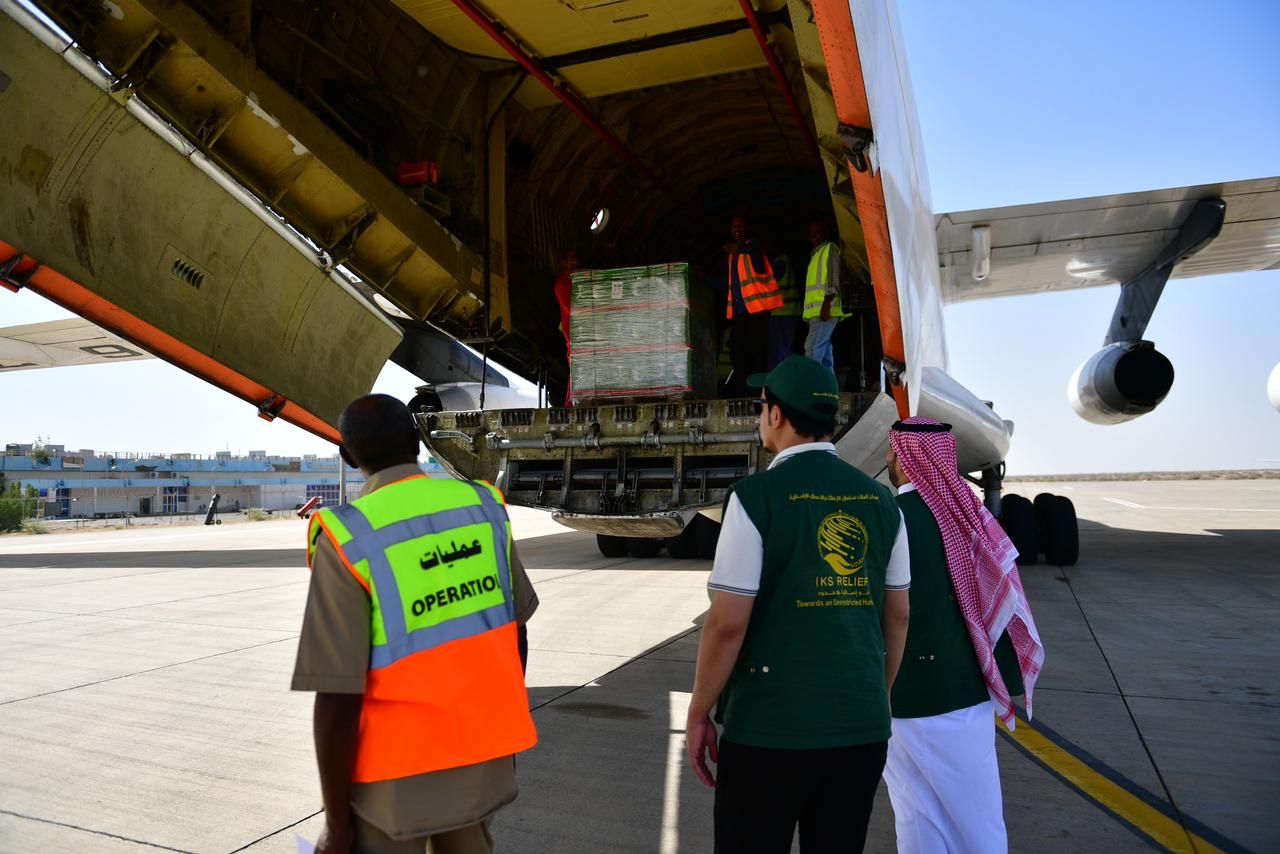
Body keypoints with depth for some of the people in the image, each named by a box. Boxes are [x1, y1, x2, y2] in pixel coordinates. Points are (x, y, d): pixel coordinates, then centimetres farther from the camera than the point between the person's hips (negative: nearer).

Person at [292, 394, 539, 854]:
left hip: (399, 772, -4)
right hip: (484, 754, 5)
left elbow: (338, 698, -19)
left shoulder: (347, 539, -18)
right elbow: (516, 632, 5)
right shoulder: (484, 505, -4)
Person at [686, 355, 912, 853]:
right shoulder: (880, 499, 3)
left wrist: (698, 714, -2)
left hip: (769, 728, -5)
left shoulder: (757, 495, -13)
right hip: (862, 725, 5)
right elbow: (898, 615, 9)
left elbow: (727, 622, -14)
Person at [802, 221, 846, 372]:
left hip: (825, 309, -9)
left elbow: (833, 279, -10)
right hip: (816, 310, 9)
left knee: (813, 349, -19)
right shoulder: (814, 254, 25)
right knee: (824, 351, 7)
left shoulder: (830, 249, 1)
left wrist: (826, 304, -20)